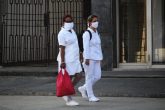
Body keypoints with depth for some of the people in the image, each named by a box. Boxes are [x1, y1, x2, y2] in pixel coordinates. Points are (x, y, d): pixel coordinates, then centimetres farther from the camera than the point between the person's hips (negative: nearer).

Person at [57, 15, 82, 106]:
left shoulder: (71, 30, 11)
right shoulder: (62, 34, -16)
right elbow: (62, 48, -20)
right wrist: (62, 62, -23)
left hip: (74, 59, 9)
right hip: (67, 60, -9)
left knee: (79, 76, 7)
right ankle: (69, 100, 10)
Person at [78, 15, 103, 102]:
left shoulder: (96, 33, 14)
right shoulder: (87, 33, -10)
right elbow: (86, 47, -16)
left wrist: (100, 58, 16)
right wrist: (87, 59, -21)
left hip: (96, 58, 8)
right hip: (89, 58, -8)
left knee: (97, 76, 6)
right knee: (89, 77, -1)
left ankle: (83, 88, 23)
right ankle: (90, 96, 7)